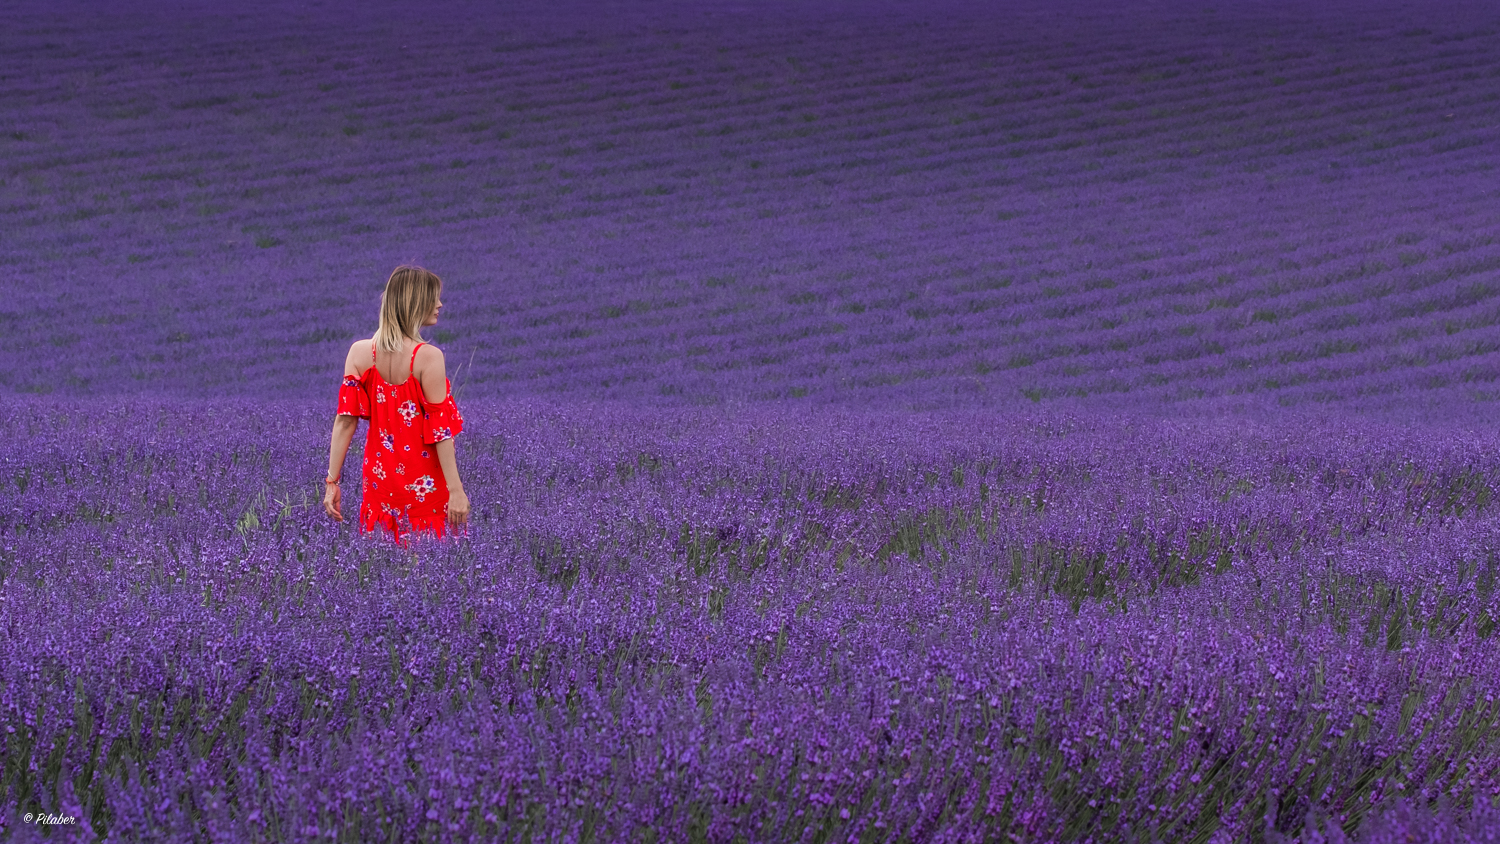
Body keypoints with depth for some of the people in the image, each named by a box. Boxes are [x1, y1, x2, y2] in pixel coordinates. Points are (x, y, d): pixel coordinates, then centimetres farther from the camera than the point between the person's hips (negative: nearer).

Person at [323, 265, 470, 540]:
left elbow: (344, 421, -3)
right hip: (424, 486, -5)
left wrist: (332, 481, -1)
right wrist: (456, 490, -15)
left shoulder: (359, 352, -1)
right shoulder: (428, 357, -14)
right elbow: (440, 430, -16)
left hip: (380, 480, 5)